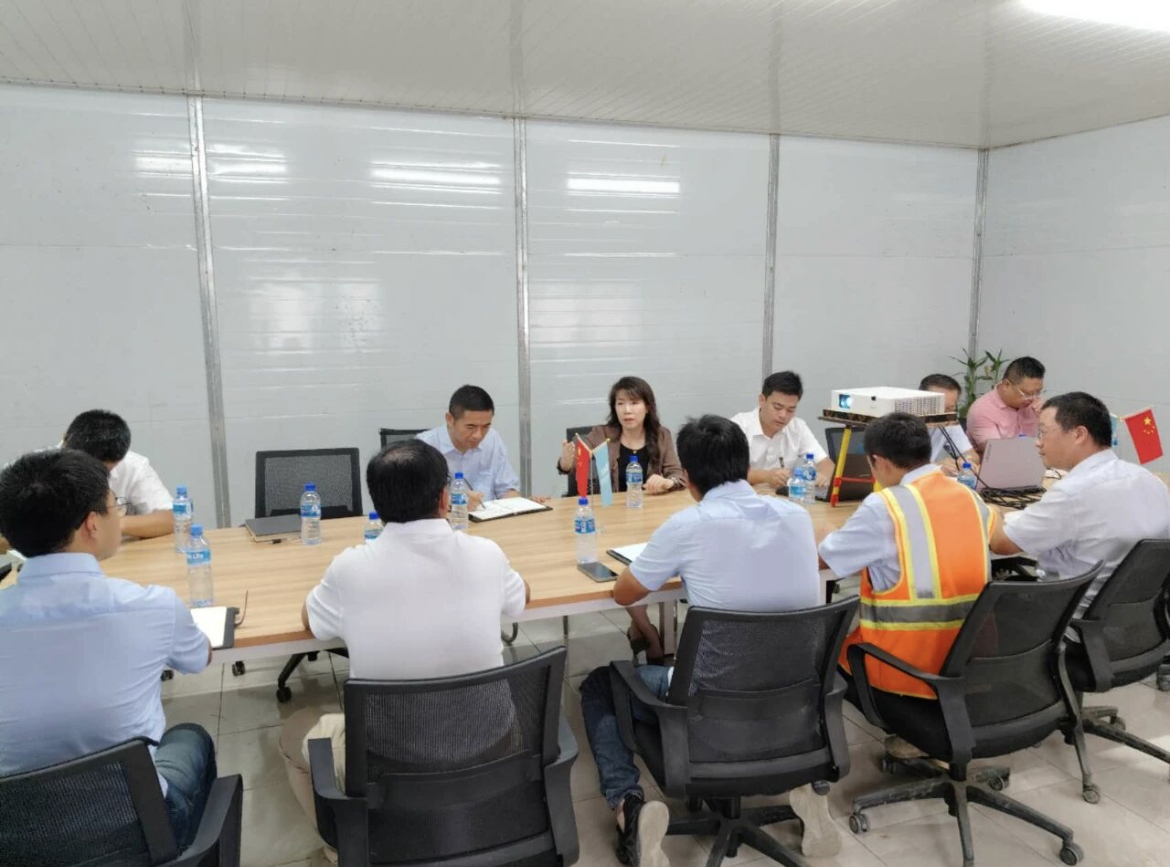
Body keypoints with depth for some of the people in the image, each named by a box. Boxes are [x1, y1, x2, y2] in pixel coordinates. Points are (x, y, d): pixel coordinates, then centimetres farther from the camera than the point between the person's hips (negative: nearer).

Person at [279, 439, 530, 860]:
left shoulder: (350, 568, -16)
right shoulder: (486, 555, -12)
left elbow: (309, 621, 7)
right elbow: (521, 598, 12)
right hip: (484, 751, 2)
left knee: (296, 730, 27)